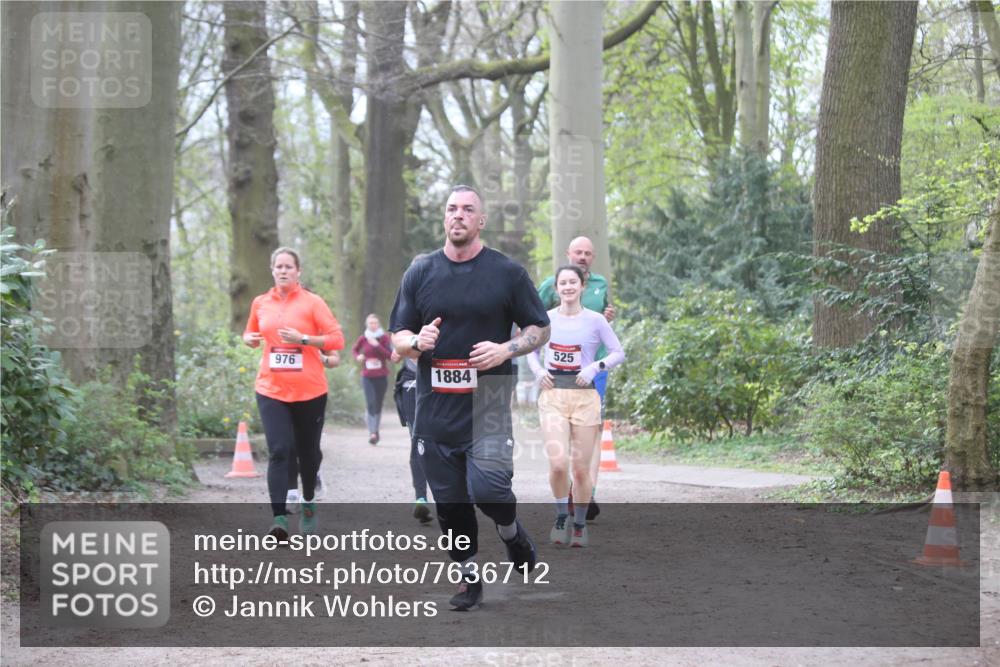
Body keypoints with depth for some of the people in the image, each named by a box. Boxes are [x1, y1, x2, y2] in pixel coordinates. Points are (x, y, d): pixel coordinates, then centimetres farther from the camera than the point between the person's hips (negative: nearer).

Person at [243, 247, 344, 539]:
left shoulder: (312, 302, -3)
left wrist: (302, 339, -19)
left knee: (308, 451, 12)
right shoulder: (260, 303, 7)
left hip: (309, 391, -1)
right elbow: (250, 333, 23)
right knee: (278, 451, -12)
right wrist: (250, 339, 0)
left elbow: (336, 340, -7)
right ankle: (279, 517, -18)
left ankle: (308, 502, 37)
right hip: (271, 389, 1)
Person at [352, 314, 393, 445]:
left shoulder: (384, 338, -2)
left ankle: (375, 430, 25)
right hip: (367, 377, 0)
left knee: (378, 404, 7)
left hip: (382, 376, 1)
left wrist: (377, 345, -18)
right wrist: (357, 356, -3)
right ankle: (372, 433, -18)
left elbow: (390, 355, -9)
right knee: (370, 403, -14)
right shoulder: (362, 338, 1)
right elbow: (354, 349, 19)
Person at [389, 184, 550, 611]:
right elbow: (397, 337, 11)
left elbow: (541, 329, 7)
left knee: (488, 490, -18)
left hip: (488, 403, -3)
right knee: (450, 505, 6)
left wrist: (506, 350, -12)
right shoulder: (420, 273, 8)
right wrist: (416, 341, -12)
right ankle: (469, 579, 22)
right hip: (435, 410, 3)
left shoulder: (507, 272, 2)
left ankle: (513, 535, 14)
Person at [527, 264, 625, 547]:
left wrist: (594, 368, -11)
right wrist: (538, 371, 2)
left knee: (581, 469, 3)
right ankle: (561, 516, 8)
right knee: (558, 464, -16)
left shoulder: (595, 321, -2)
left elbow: (618, 353, 5)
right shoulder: (546, 319, 4)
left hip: (584, 397, -1)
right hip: (553, 396, 1)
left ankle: (580, 524, 23)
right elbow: (530, 349, 20)